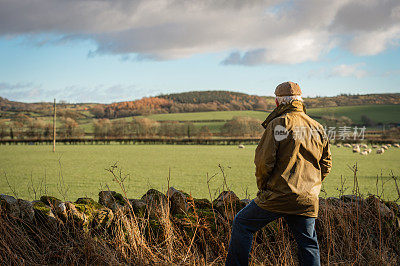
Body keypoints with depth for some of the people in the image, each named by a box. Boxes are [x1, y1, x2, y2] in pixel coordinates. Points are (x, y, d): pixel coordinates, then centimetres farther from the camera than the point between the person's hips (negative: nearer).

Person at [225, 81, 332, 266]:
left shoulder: (277, 125, -8)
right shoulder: (317, 128, 10)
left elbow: (263, 161, -13)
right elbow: (326, 164, 15)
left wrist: (262, 186, 2)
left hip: (277, 196, -5)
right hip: (308, 201, 5)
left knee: (242, 224, 11)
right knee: (308, 243, 11)